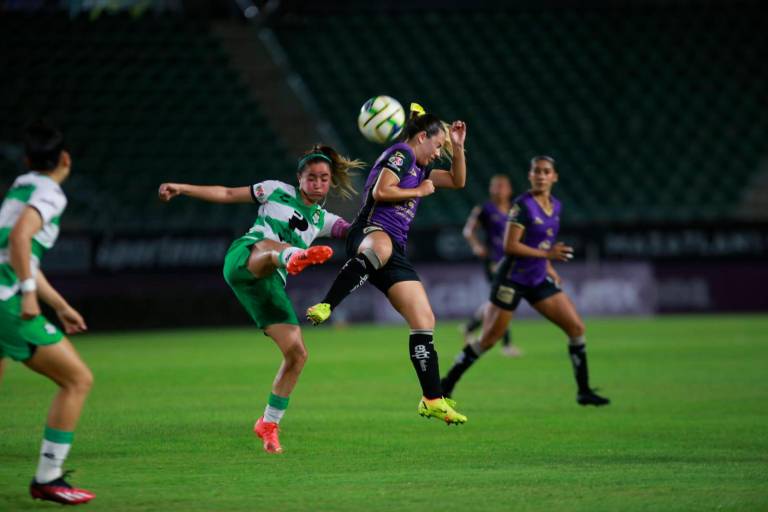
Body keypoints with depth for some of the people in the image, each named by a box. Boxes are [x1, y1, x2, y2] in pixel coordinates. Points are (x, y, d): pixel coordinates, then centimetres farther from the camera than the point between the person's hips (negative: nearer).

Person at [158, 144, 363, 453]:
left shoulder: (324, 220, 23)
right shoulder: (278, 192, 14)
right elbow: (227, 194, 15)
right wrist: (181, 189, 9)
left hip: (270, 285, 4)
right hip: (243, 261, -4)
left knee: (297, 354, -5)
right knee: (267, 245, -40)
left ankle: (269, 424, 11)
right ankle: (295, 258, -78)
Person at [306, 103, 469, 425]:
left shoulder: (418, 168, 30)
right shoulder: (401, 154, 1)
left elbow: (457, 181, 40)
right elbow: (380, 192, -14)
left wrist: (458, 147, 28)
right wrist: (419, 191, -3)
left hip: (394, 252, 10)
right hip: (371, 232, -10)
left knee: (424, 321, 4)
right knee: (379, 248, -49)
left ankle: (433, 400, 8)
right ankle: (325, 307, -56)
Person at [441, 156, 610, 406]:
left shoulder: (555, 206, 7)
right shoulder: (523, 205, -16)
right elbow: (509, 246, -21)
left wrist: (549, 268, 13)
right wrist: (547, 254, -22)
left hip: (538, 280, 7)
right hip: (512, 280, -7)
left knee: (576, 327, -2)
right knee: (488, 340, -3)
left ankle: (584, 391, 6)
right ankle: (446, 384, 13)